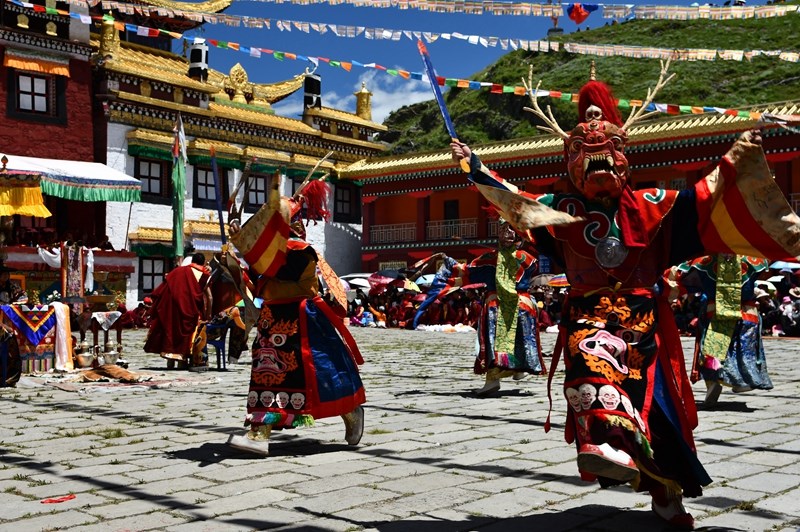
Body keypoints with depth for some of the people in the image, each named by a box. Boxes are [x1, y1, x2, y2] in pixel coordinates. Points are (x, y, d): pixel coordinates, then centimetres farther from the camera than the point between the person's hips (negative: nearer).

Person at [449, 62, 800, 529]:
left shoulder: (648, 206, 8)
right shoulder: (564, 210, 10)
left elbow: (705, 199, 4)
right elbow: (516, 202, 8)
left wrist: (737, 160, -5)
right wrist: (476, 169, 3)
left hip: (642, 316, 1)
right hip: (590, 313, -1)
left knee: (654, 400, 2)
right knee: (592, 357, -36)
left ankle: (668, 494, 18)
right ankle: (605, 442, -56)